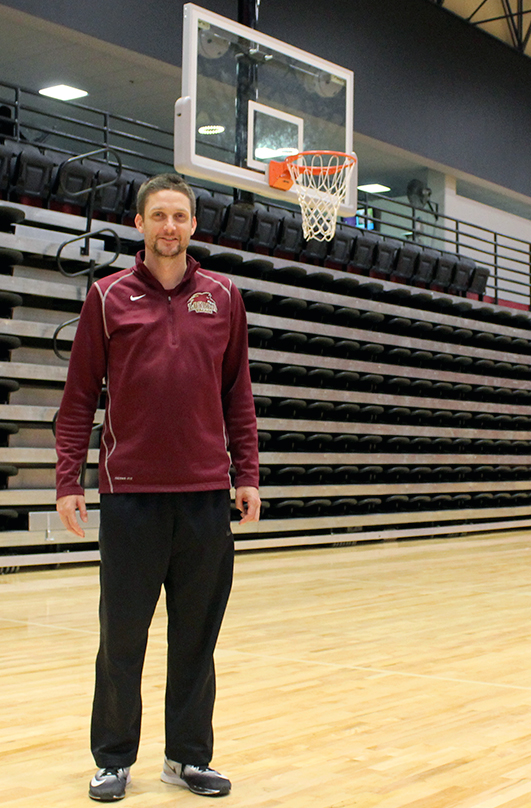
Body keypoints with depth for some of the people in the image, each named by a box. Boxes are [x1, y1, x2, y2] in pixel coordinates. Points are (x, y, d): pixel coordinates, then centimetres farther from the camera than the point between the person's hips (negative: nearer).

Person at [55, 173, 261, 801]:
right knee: (121, 635, 5)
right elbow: (79, 396, 3)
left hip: (207, 491, 2)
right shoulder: (108, 297, 3)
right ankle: (114, 760, 21)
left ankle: (188, 756, 23)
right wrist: (67, 480, -3)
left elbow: (238, 393, 12)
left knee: (196, 635, 8)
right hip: (130, 490, -2)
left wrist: (247, 474, 6)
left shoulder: (224, 297, 9)